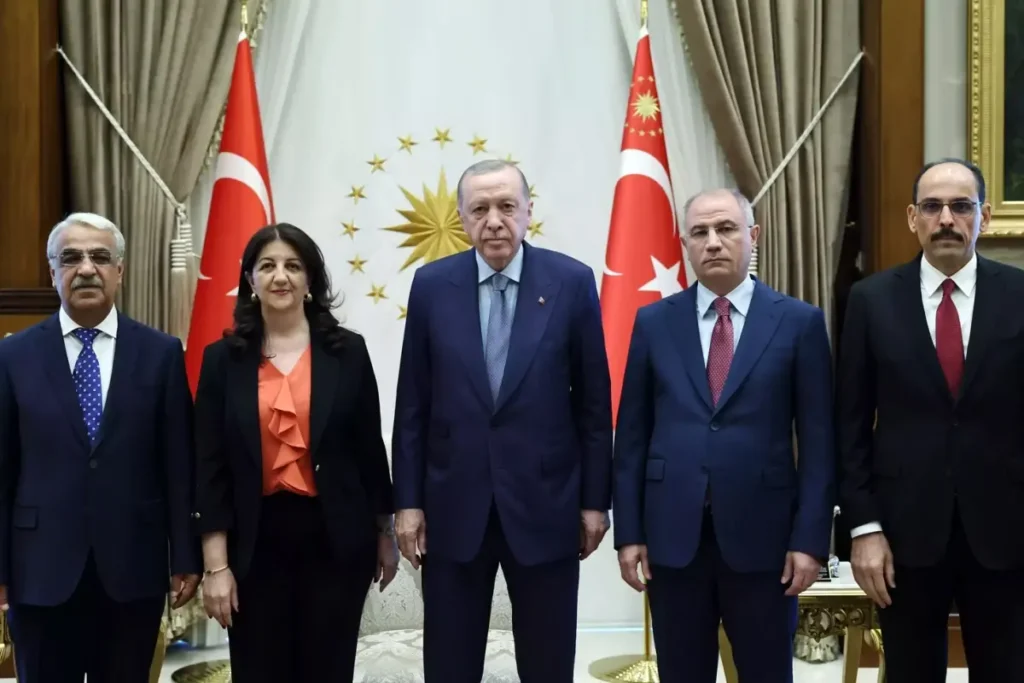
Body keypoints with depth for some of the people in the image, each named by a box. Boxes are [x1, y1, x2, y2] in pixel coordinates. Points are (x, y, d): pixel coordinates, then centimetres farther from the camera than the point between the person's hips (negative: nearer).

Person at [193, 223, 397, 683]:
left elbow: (369, 448, 6)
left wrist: (385, 534, 10)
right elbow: (210, 465, -1)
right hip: (255, 542, 0)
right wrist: (216, 564, -5)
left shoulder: (347, 351, 1)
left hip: (335, 539, 0)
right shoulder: (223, 358, 1)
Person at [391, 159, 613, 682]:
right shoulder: (432, 285, 1)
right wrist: (408, 501, 1)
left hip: (544, 505, -1)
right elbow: (413, 404, 3)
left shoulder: (572, 282, -3)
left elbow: (593, 402, 0)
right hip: (453, 507, 1)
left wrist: (595, 500, -1)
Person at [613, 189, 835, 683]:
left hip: (762, 533, -1)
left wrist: (810, 538, -7)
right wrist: (629, 531, 1)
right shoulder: (654, 322, 6)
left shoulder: (799, 322, 1)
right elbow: (632, 434, 6)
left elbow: (817, 440, -1)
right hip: (673, 534, 2)